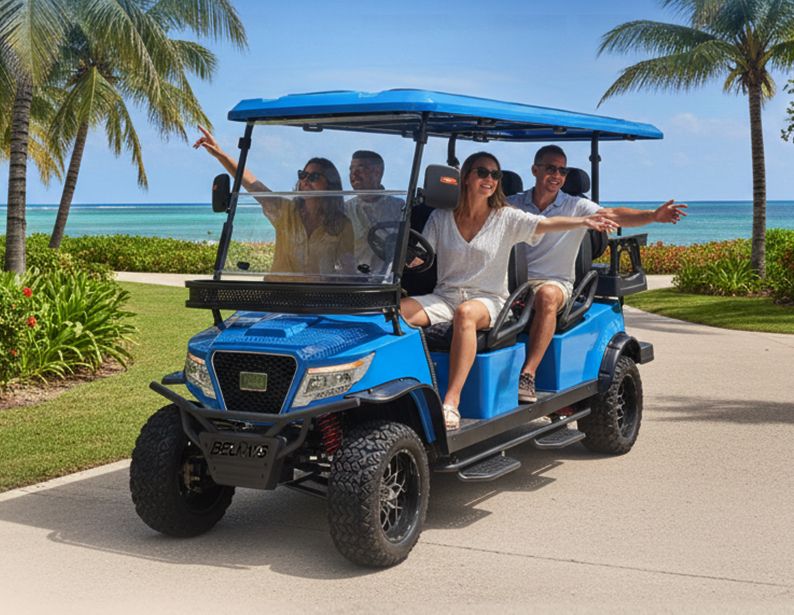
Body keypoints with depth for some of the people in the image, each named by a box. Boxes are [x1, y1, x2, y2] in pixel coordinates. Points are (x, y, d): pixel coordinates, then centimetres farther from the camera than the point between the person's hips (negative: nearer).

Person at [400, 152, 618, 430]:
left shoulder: (506, 218, 5)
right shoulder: (440, 217, 10)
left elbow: (545, 224, -8)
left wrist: (584, 221, -23)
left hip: (488, 299, -2)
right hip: (444, 296, 3)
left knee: (466, 313, -39)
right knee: (398, 311, -26)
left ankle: (452, 401, -43)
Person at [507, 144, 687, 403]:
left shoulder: (576, 206, 8)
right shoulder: (512, 204, 12)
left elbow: (612, 215, -6)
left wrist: (653, 215, -22)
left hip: (554, 282, -1)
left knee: (547, 296, -38)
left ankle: (528, 375, -39)